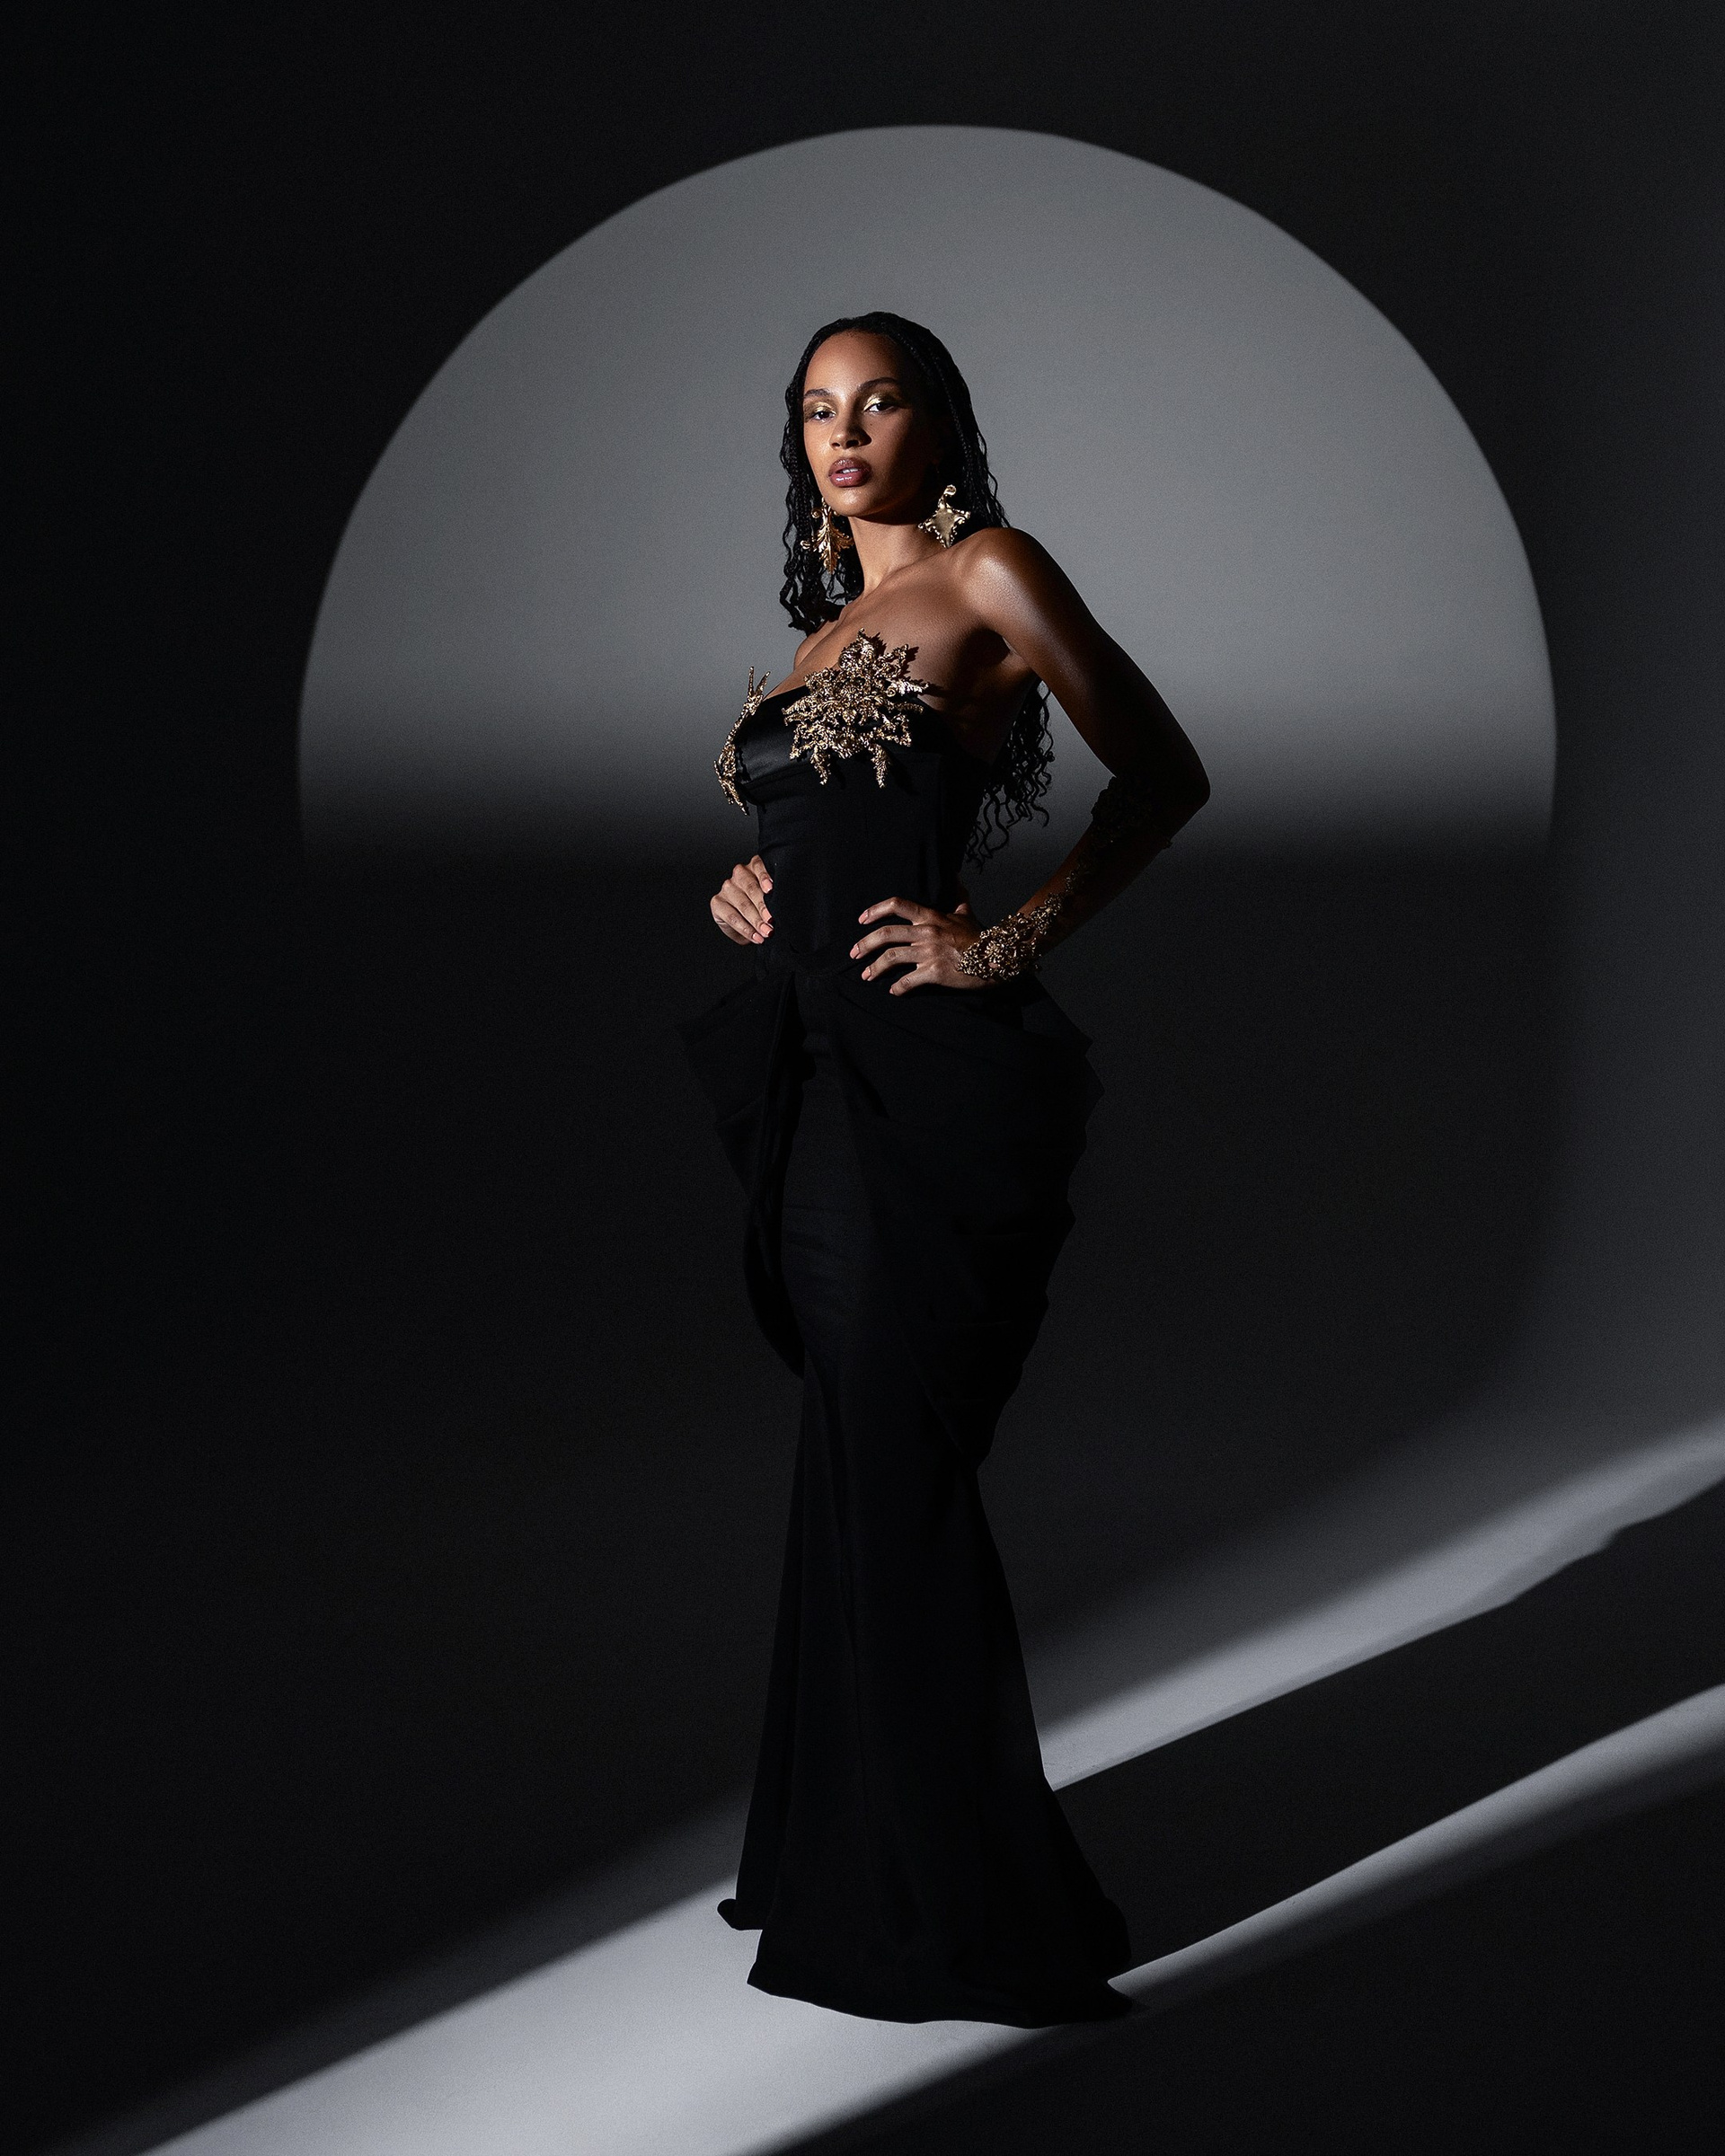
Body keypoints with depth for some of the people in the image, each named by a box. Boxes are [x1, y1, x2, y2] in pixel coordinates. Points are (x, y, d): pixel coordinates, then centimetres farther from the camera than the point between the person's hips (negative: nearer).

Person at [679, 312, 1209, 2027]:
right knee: (858, 1465, 12)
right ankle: (853, 1879, 22)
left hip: (932, 1074, -7)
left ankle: (968, 1914, 5)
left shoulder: (988, 573, -1)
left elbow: (1163, 775, -4)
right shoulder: (813, 637, 20)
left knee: (893, 1467, -6)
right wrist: (746, 896, 10)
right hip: (819, 1077, 7)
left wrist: (1010, 941, -11)